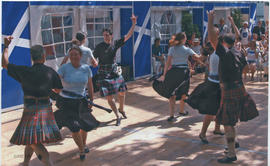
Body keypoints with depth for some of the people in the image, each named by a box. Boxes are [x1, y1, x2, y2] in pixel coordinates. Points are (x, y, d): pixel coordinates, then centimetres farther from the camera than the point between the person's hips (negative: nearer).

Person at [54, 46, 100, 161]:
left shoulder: (86, 68, -5)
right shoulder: (64, 68, -14)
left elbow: (90, 86, 4)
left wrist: (91, 101, 4)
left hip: (81, 101, 3)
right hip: (66, 102, -3)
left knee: (85, 125, 14)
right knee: (74, 127, -4)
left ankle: (84, 144, 47)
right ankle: (81, 149, 24)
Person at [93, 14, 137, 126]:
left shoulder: (115, 44, 1)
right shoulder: (99, 47, -8)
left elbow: (128, 36, -2)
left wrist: (134, 24, -9)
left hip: (114, 72, 4)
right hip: (104, 74, -4)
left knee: (122, 92, 11)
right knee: (109, 97, -5)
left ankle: (121, 109, 40)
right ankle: (117, 117, 8)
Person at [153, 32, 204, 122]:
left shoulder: (172, 49, 1)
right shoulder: (187, 49, -2)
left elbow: (168, 62, -5)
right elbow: (198, 58, -3)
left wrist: (164, 74, -4)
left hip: (173, 72, 1)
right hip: (184, 71, -1)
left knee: (172, 94, 3)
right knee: (183, 93, 18)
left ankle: (171, 115, -8)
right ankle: (181, 111, 34)